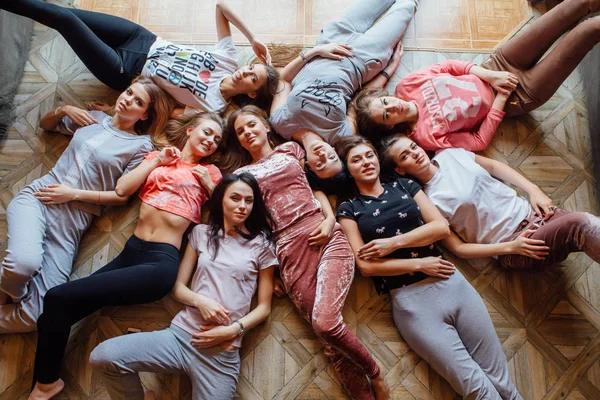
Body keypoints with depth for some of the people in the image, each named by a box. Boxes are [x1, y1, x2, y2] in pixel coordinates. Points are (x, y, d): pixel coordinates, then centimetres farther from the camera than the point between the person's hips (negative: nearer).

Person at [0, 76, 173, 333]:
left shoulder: (141, 146, 2)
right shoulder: (94, 119, 14)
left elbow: (122, 196, -3)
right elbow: (45, 125, 30)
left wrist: (73, 193, -9)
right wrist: (64, 110, 10)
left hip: (74, 220, -2)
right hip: (37, 198, 2)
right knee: (26, 262, -31)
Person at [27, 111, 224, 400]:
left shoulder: (210, 172, 11)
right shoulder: (157, 157, 18)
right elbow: (122, 189, 6)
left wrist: (208, 184, -4)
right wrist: (157, 161, 6)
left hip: (162, 261, -4)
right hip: (131, 250, 4)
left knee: (58, 298, -14)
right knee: (53, 317, -8)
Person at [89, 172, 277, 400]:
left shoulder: (261, 245, 3)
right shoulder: (201, 233, 10)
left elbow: (264, 307, 4)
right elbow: (178, 287, 10)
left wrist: (233, 330, -11)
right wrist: (200, 300, -11)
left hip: (222, 352, -2)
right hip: (180, 334, 2)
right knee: (102, 357, -17)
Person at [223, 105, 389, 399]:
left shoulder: (290, 150, 21)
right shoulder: (242, 174, 19)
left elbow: (316, 185, 16)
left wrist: (330, 219, -3)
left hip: (326, 239, -1)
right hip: (290, 251, 1)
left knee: (324, 322, -21)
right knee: (330, 338, -7)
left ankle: (375, 374, 3)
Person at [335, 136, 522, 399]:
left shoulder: (404, 185, 13)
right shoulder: (349, 209, 5)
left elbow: (442, 226, 3)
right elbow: (365, 265, -5)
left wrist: (394, 243, -7)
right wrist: (420, 263, -7)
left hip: (452, 284, 3)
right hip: (409, 300, -3)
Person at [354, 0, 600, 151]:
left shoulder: (406, 86, -12)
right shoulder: (426, 135, -25)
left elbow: (451, 66, -1)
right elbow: (479, 141, -19)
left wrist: (491, 77, -14)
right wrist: (501, 97, -20)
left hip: (496, 66, 5)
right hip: (517, 96, -5)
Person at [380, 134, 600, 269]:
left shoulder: (450, 154, 8)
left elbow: (495, 166, 18)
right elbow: (458, 248, -7)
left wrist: (533, 190, 5)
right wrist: (510, 247, -15)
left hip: (530, 211, 6)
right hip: (513, 246, -6)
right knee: (581, 223, -29)